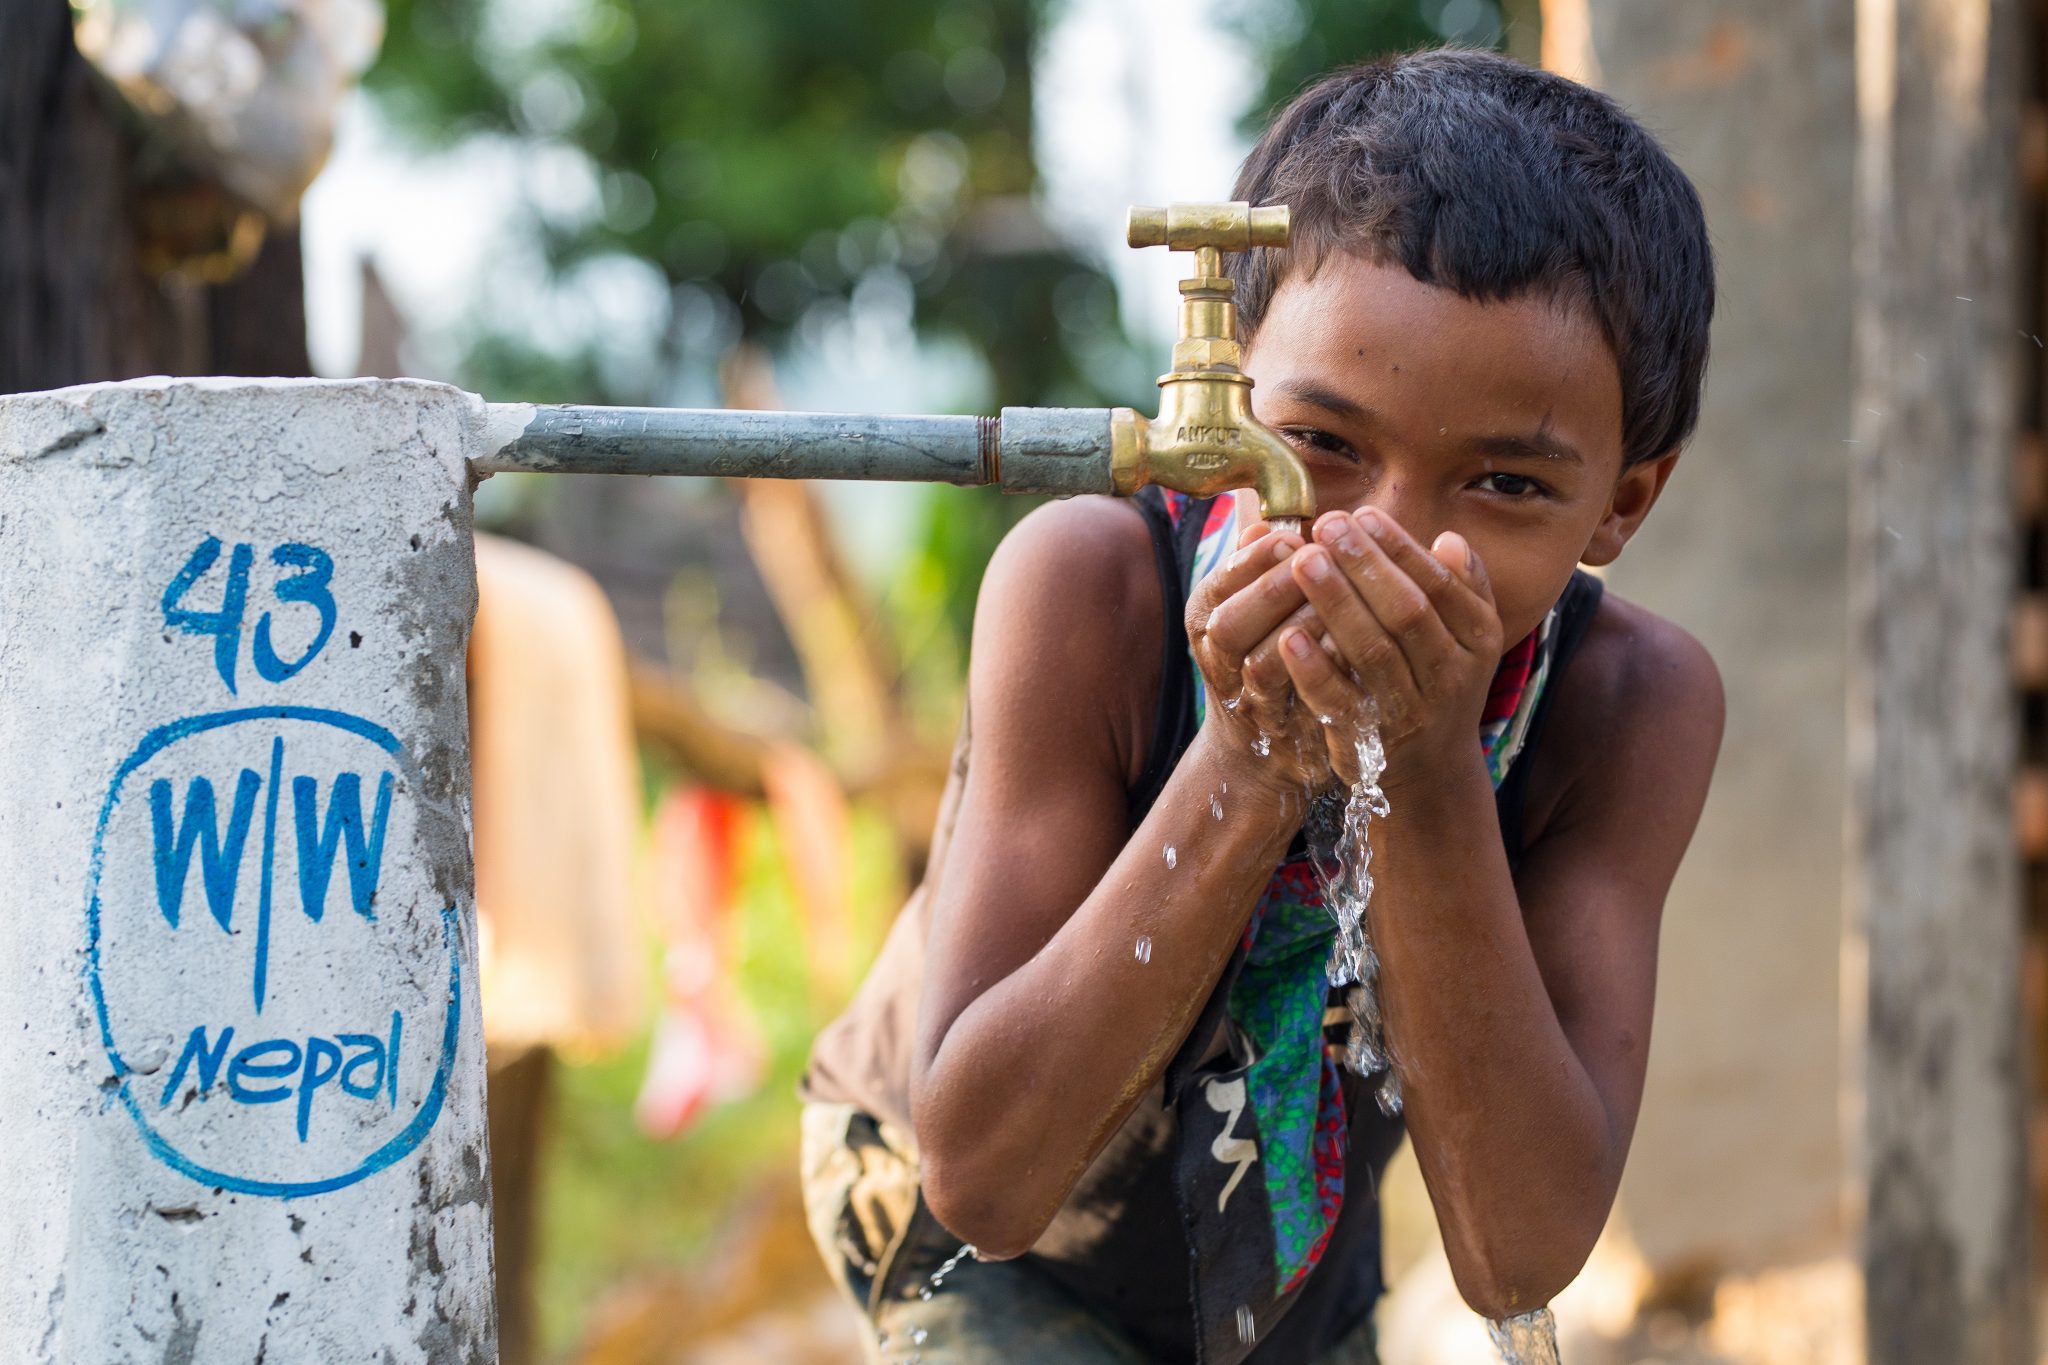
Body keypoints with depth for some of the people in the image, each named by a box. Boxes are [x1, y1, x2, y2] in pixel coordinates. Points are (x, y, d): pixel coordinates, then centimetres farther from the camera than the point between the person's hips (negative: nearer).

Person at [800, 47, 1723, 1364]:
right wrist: (1247, 765, -46)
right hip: (994, 1249, -3)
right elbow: (982, 1169, -37)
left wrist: (1430, 791, -44)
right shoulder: (1095, 591, -33)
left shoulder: (1634, 702, -27)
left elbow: (1520, 1257, -34)